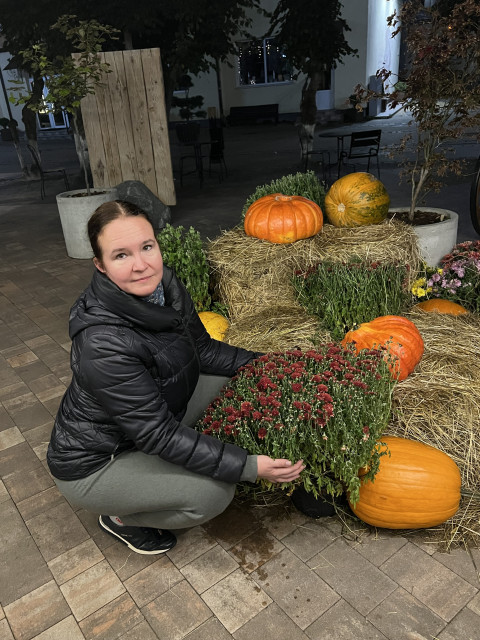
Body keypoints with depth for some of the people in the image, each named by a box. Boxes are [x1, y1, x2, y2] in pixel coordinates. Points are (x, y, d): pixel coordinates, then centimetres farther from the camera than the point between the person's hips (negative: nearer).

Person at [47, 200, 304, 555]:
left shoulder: (163, 284, -14)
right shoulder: (102, 343, -37)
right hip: (93, 463, -7)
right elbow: (158, 433, -31)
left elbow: (202, 349, 0)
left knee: (231, 378, -1)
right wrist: (248, 466, -30)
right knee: (213, 492, -21)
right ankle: (120, 517, 9)